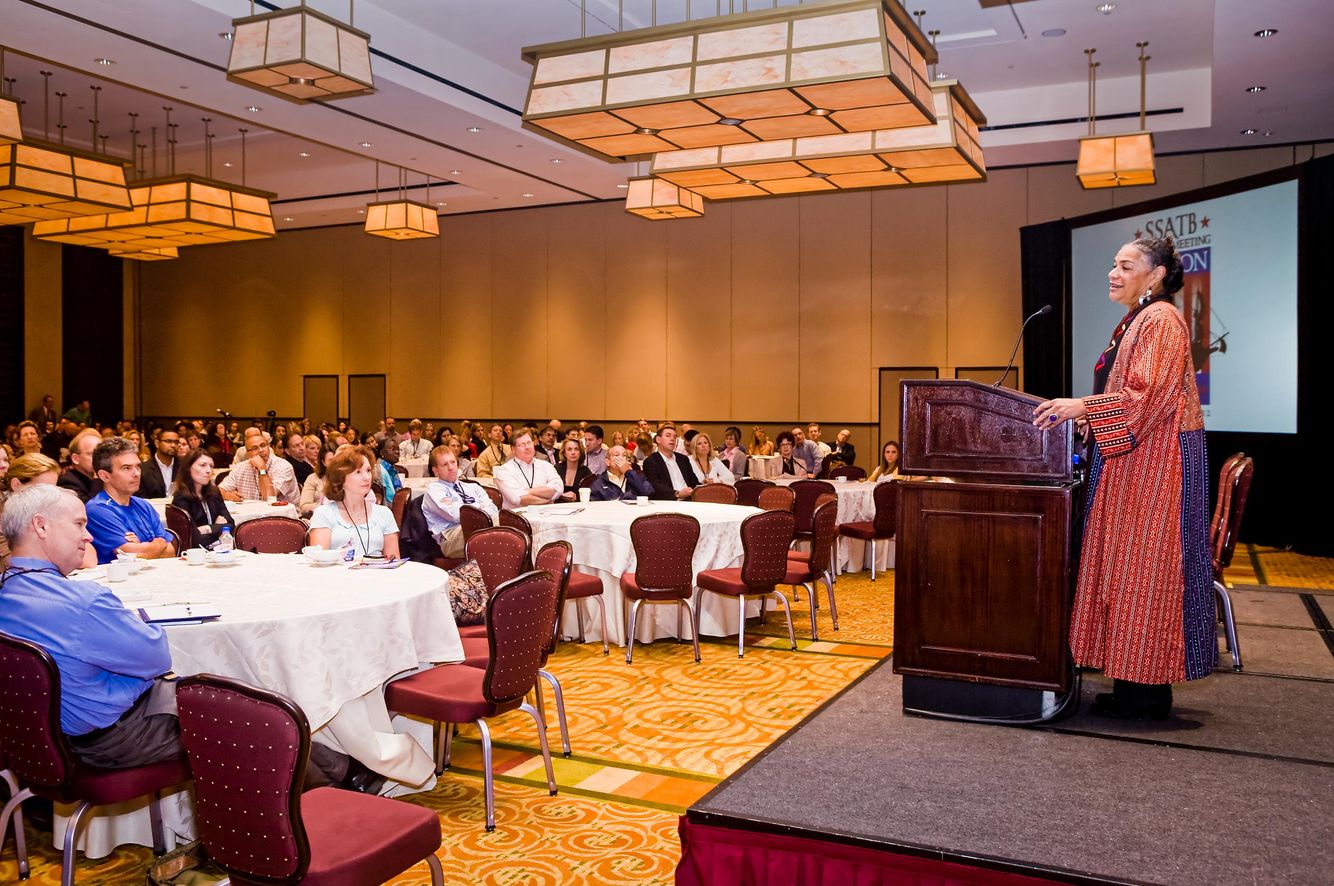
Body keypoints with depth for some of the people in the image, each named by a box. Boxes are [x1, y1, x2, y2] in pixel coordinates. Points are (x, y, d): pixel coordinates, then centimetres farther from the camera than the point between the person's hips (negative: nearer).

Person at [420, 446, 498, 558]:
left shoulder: (472, 487, 28)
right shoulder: (434, 489, 10)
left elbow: (492, 509, 9)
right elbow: (455, 515, -7)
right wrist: (479, 506, 9)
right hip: (451, 538, -5)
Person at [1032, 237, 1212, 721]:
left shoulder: (1161, 321, -11)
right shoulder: (1134, 323, 19)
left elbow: (1151, 395, -21)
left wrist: (1083, 406, -27)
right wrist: (1083, 416, 15)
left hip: (1156, 459, -10)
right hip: (1131, 457, 10)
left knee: (1145, 566, -6)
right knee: (1129, 564, 9)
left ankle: (1149, 687, 1)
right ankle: (1137, 681, 14)